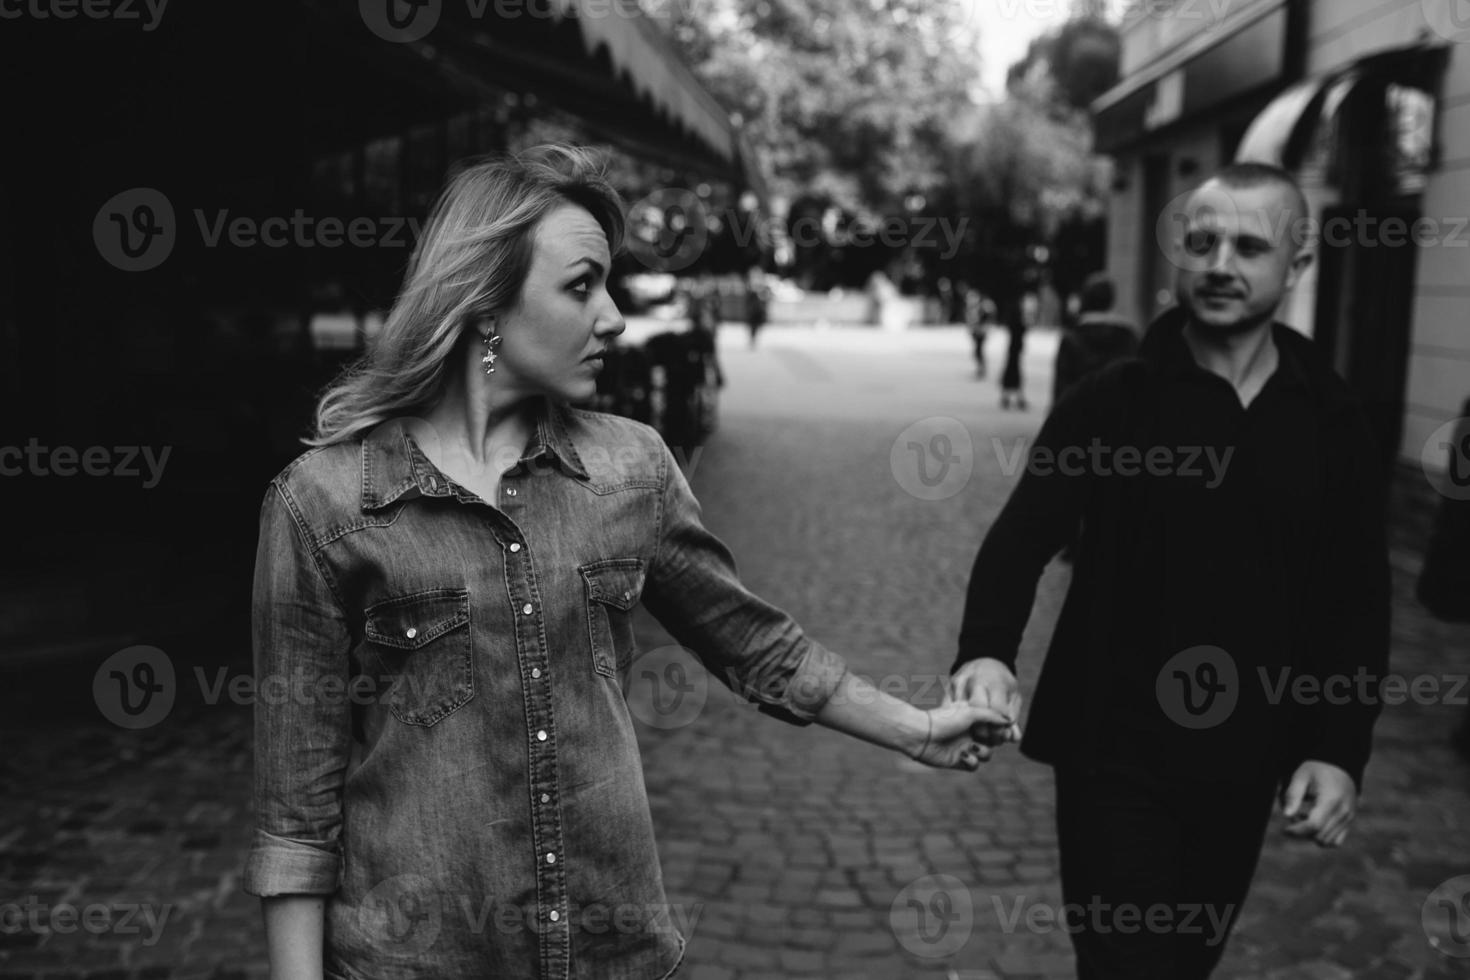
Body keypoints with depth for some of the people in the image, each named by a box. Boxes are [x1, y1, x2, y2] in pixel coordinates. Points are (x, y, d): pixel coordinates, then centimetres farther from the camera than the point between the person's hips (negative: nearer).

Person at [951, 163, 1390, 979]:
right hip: (1116, 753, -3)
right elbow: (1021, 538, -8)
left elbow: (1359, 597, 5)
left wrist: (1341, 749, -4)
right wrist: (986, 651, -27)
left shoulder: (1331, 420, 2)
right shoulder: (1110, 401, -6)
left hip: (1246, 761, 4)